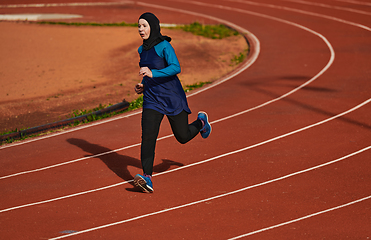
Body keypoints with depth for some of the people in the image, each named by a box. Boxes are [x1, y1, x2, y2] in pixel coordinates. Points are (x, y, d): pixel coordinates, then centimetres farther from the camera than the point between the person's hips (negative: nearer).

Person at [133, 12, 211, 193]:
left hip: (172, 97, -5)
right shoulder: (142, 50, 8)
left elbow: (176, 68, -27)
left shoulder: (164, 46, -14)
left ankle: (201, 122, 44)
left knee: (183, 137, 10)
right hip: (151, 99, 5)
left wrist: (153, 74, -38)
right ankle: (147, 179, -21)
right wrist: (142, 86, 8)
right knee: (148, 137, -15)